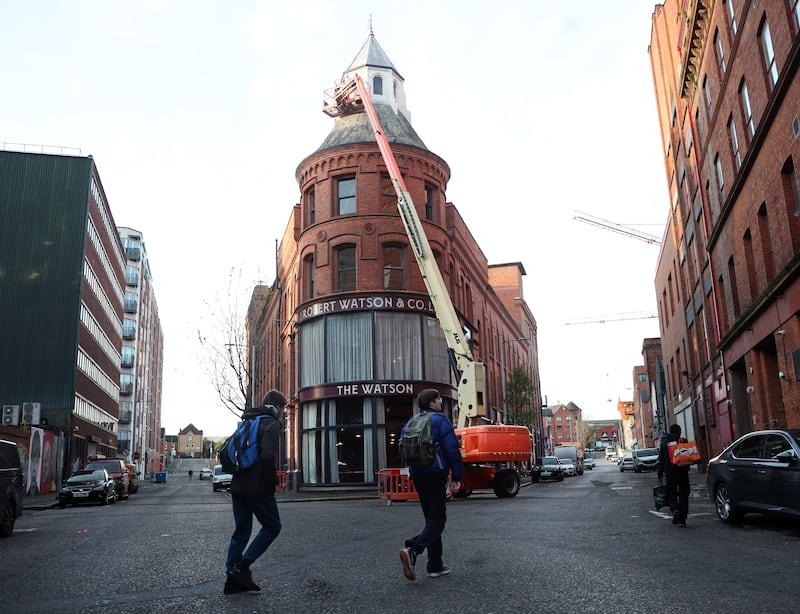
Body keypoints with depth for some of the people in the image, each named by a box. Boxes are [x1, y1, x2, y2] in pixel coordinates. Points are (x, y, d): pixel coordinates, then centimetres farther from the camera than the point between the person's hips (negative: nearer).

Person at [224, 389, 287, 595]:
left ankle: (232, 579, 12)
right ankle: (242, 566, -2)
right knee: (272, 526, 6)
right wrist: (273, 479, -10)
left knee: (241, 531, 14)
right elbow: (267, 456, -23)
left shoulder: (247, 422, 17)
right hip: (258, 487, -8)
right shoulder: (272, 424, -10)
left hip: (238, 486, 8)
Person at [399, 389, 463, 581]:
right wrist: (457, 477, -9)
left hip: (417, 476, 7)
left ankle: (435, 566, 14)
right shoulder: (440, 420, -7)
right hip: (436, 476, -7)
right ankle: (412, 550, -27)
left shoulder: (411, 423, 14)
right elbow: (452, 450, -13)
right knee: (437, 520, -5)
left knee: (431, 519, 14)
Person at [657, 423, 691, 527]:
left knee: (671, 493, 12)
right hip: (683, 472, 0)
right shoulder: (684, 441, -2)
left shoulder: (664, 443, 4)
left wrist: (660, 475, 9)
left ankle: (675, 510, -15)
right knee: (683, 494, 9)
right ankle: (682, 519, 7)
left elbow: (661, 461, 5)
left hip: (670, 473, 1)